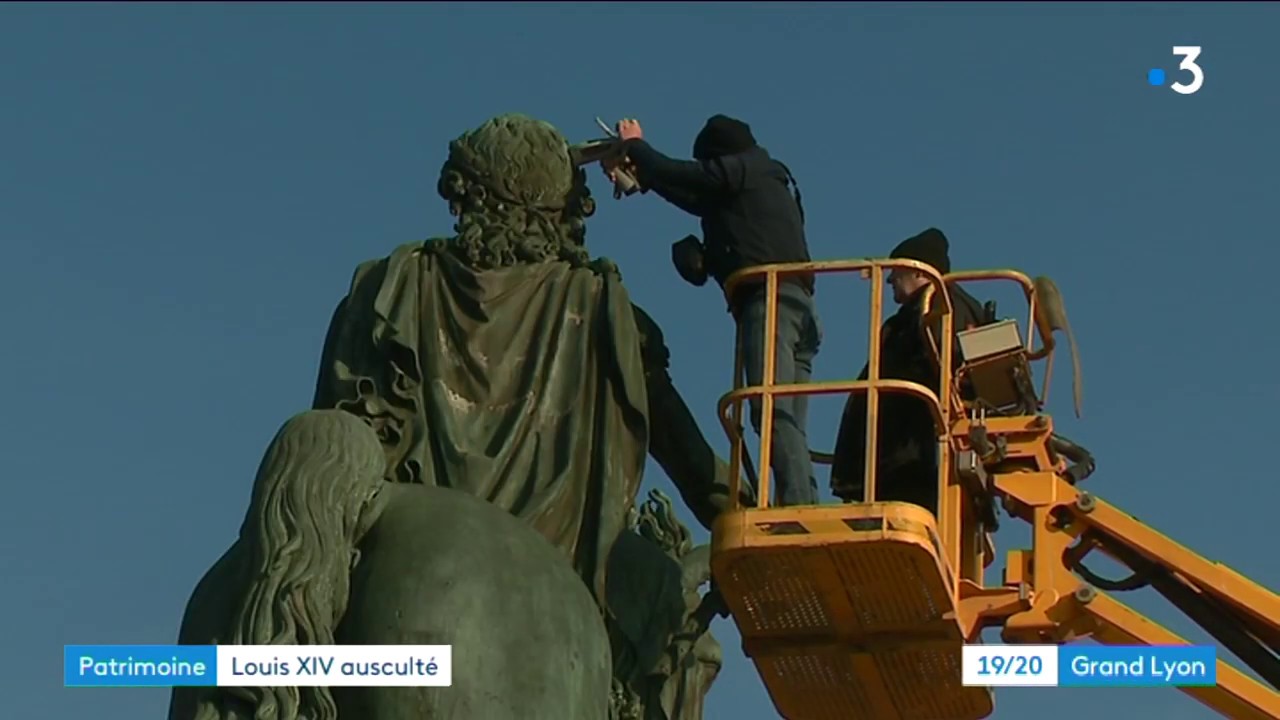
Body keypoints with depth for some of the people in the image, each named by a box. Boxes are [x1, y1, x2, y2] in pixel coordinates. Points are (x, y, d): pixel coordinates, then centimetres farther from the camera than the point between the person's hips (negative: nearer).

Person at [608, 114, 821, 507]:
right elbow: (698, 200, 43)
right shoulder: (768, 180, 33)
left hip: (768, 298, -9)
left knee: (772, 411, -22)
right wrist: (639, 173, 46)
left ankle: (797, 507, -36)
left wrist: (635, 145, 25)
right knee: (788, 423, 2)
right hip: (799, 304, 9)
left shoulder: (739, 168, 6)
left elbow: (674, 174, 5)